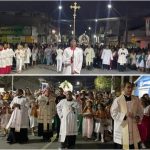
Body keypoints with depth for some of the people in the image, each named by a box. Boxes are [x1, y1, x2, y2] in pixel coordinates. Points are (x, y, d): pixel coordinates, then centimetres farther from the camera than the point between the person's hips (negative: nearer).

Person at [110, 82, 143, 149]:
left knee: (135, 146, 5)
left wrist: (138, 117, -7)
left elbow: (140, 111, 15)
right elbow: (113, 113, -10)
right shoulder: (118, 100, -7)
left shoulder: (136, 99, 7)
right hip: (121, 128, -4)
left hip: (133, 128, 4)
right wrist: (125, 115, -22)